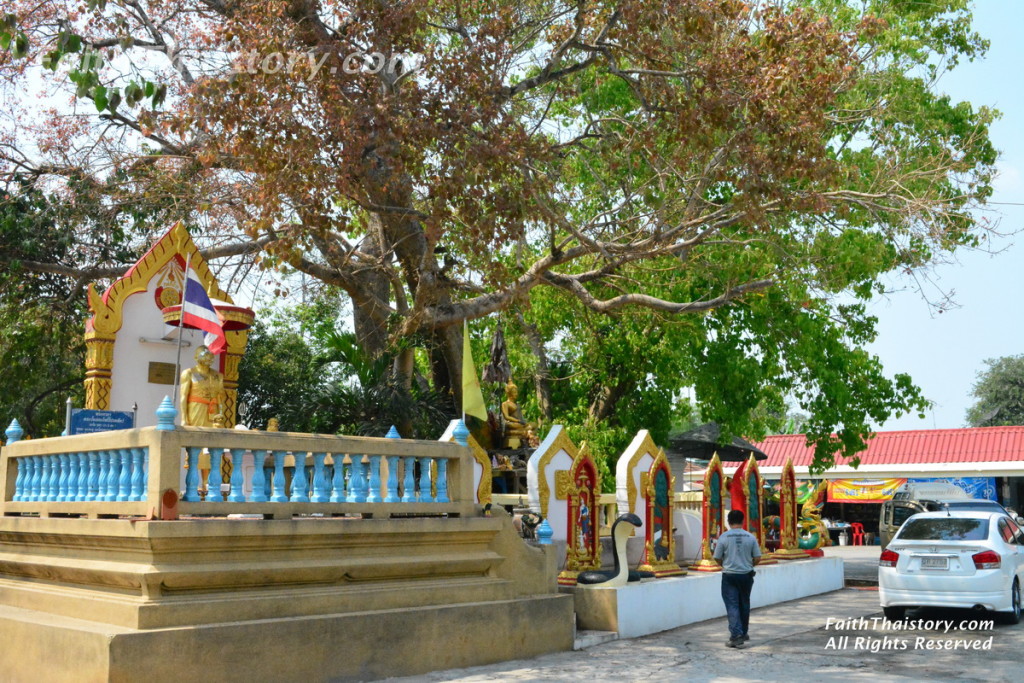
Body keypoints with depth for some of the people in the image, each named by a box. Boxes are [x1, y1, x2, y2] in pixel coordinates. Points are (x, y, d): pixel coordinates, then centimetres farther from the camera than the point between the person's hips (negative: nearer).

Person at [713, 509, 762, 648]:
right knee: (744, 605, 17)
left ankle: (736, 636, -11)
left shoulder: (724, 537, -10)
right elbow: (757, 558, -2)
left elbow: (717, 558, -4)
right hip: (746, 575, 3)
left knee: (732, 606, -1)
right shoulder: (750, 537, -4)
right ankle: (743, 634, 30)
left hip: (729, 575, -3)